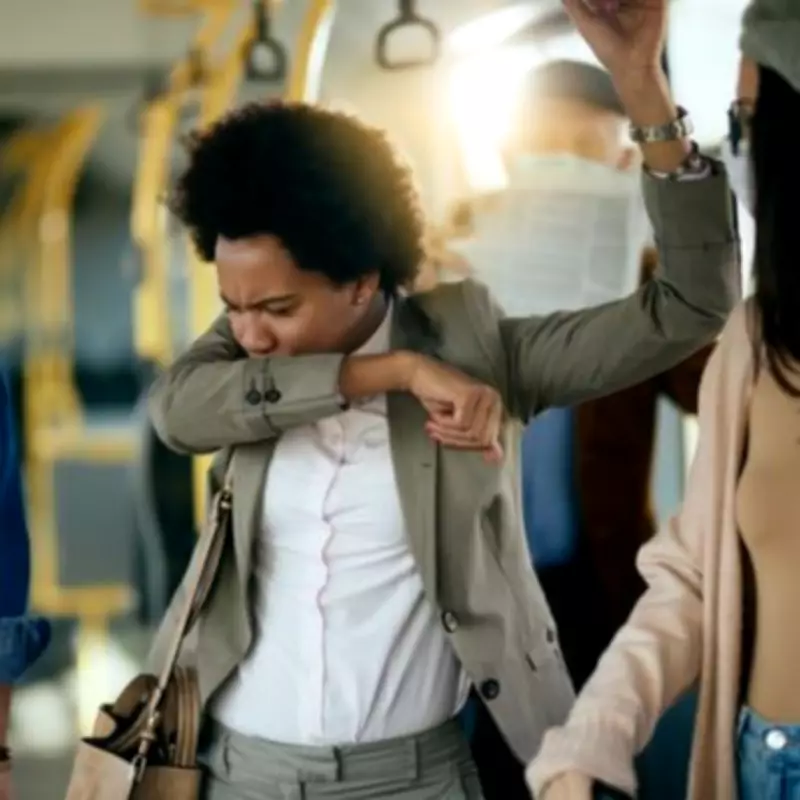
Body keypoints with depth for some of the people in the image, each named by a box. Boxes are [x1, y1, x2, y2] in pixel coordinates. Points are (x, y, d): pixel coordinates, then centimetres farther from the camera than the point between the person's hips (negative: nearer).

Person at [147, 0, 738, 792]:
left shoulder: (470, 345, -6)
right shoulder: (252, 356, 2)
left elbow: (690, 307, -11)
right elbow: (174, 408, -20)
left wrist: (643, 91, -21)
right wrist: (399, 370, -24)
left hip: (411, 773, -2)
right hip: (239, 765, 2)